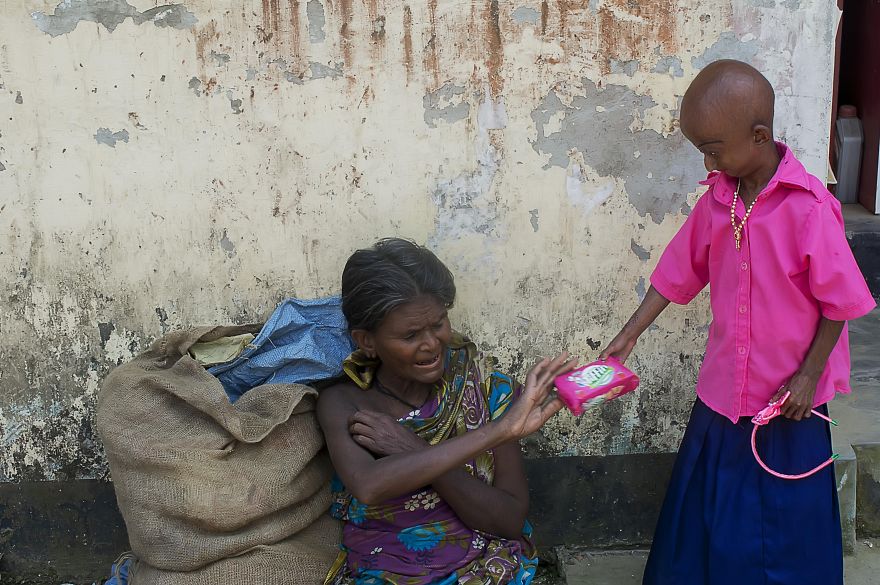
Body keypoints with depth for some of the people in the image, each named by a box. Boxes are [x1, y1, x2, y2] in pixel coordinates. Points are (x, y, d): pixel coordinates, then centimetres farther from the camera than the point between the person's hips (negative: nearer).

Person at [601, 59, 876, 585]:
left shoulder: (810, 208, -21)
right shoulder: (717, 198, -4)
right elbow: (679, 274, 6)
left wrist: (808, 376, -10)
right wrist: (628, 337, 5)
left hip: (787, 398, -5)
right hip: (723, 389, 5)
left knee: (783, 518, 12)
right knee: (707, 516, 18)